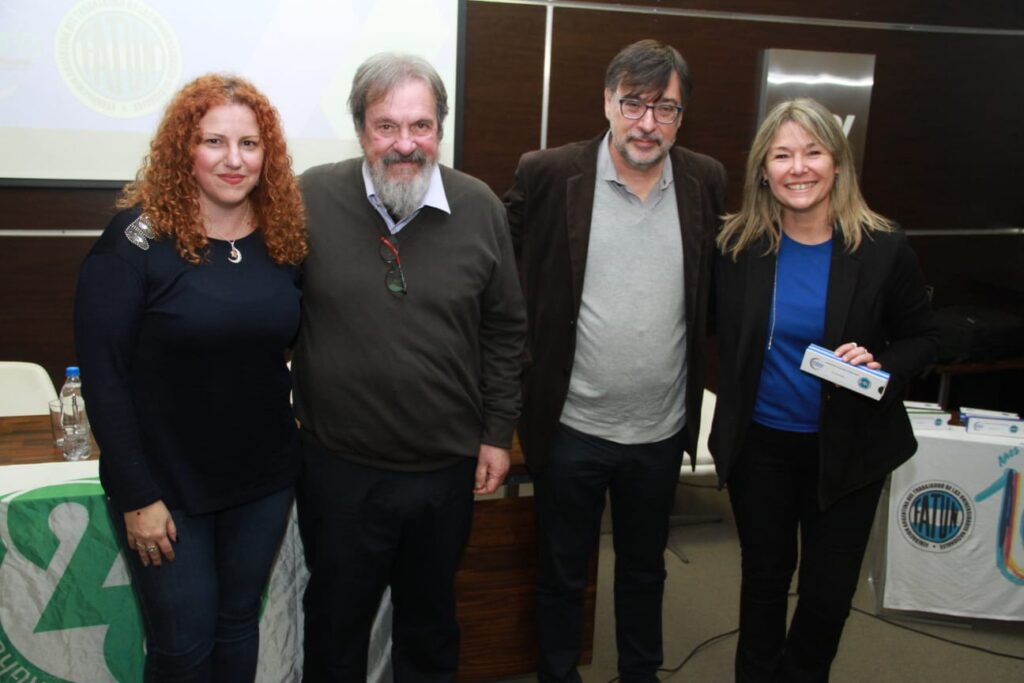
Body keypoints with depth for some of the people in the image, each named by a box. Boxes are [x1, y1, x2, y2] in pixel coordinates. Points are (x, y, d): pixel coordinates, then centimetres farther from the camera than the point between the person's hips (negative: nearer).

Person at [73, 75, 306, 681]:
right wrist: (136, 496, -14)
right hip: (166, 488, -4)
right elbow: (103, 375, -13)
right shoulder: (138, 238, -14)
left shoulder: (284, 235, 0)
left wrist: (302, 432, -1)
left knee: (239, 622, 19)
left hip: (265, 479, 4)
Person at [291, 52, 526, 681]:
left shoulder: (481, 208, -5)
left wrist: (498, 432, 4)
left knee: (431, 620, 23)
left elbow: (506, 329, 3)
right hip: (339, 466, -1)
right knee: (336, 625, 19)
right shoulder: (311, 199, -10)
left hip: (447, 468, 2)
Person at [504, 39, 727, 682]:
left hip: (662, 429, 3)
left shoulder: (707, 182, -2)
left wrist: (695, 378, 5)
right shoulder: (548, 174, -10)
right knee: (562, 575, 16)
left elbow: (715, 290, 10)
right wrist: (520, 382, -4)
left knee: (645, 570, 23)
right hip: (571, 425, -2)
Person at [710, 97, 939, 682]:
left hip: (848, 450, 0)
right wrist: (730, 418, -6)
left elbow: (922, 338, -1)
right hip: (758, 442, 1)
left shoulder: (884, 249, -12)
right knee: (765, 574, 18)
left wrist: (883, 367, -20)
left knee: (830, 589, 12)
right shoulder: (737, 244, -9)